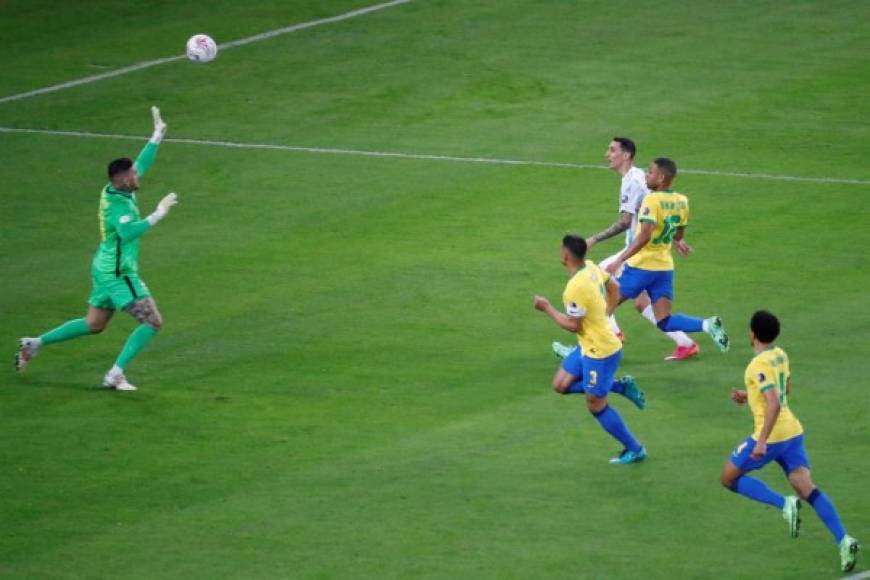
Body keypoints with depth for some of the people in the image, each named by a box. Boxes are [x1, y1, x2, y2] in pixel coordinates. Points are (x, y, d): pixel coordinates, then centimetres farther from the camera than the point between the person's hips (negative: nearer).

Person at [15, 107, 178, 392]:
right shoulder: (117, 205, -24)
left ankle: (34, 344, 26)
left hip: (105, 270, 10)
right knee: (153, 322, -8)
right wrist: (157, 215, -38)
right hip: (117, 274, -10)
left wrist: (157, 135, 21)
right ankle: (115, 374, -10)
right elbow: (128, 233, -42)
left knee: (93, 325, 22)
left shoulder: (116, 190, 4)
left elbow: (142, 164, 20)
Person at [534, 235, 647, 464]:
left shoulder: (576, 287, -28)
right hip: (588, 347, 9)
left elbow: (573, 325, -22)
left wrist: (547, 308, -11)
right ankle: (621, 386, 17)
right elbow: (613, 288, 16)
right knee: (561, 385, 16)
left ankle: (635, 450, 16)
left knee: (596, 406, 4)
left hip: (600, 352, -9)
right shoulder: (591, 267, -1)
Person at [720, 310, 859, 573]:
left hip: (771, 435, -8)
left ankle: (785, 504, -10)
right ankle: (843, 540, -19)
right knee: (806, 488, 0)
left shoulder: (759, 365, -18)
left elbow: (774, 404, -28)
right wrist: (748, 396, 25)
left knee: (729, 478, 9)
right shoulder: (780, 355, 10)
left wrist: (762, 442, -28)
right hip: (792, 431, 8)